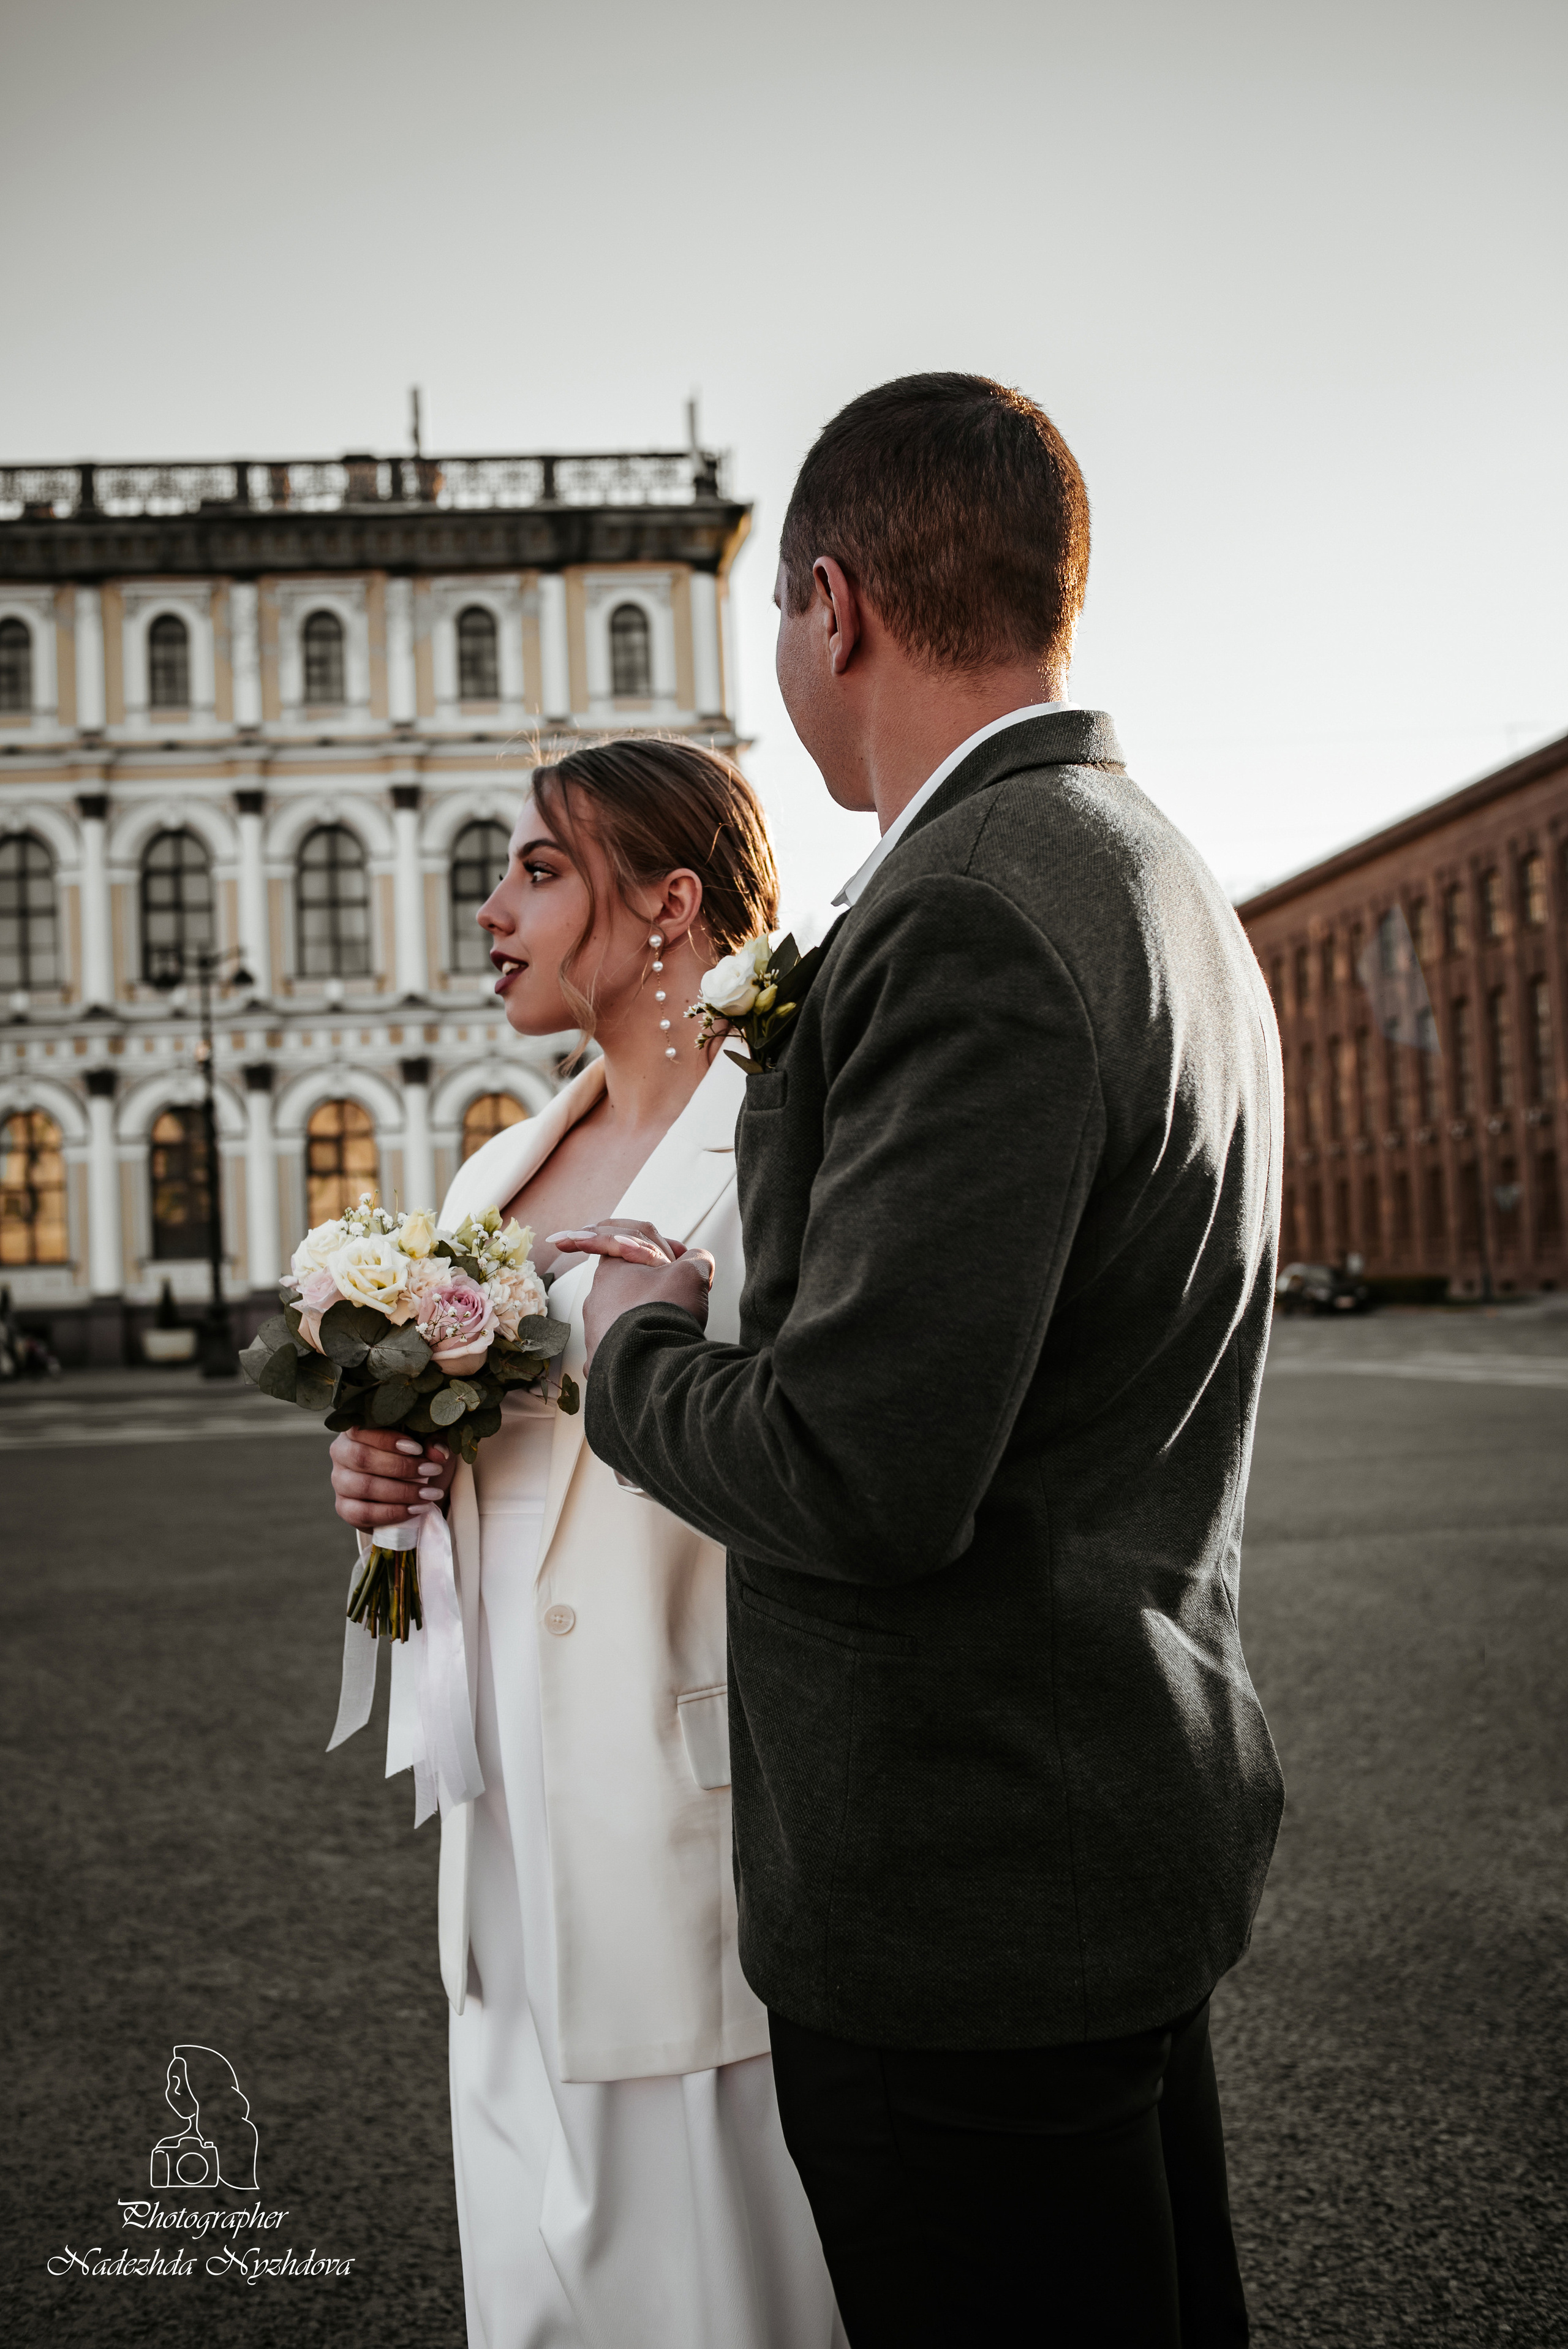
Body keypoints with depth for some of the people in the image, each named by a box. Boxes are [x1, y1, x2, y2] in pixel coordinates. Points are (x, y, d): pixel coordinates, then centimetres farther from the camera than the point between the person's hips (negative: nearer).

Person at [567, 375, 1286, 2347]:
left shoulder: (973, 916, -23)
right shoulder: (1164, 887, 10)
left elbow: (865, 1479, -27)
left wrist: (641, 1339, -8)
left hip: (975, 1887, -10)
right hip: (1133, 1814, 10)